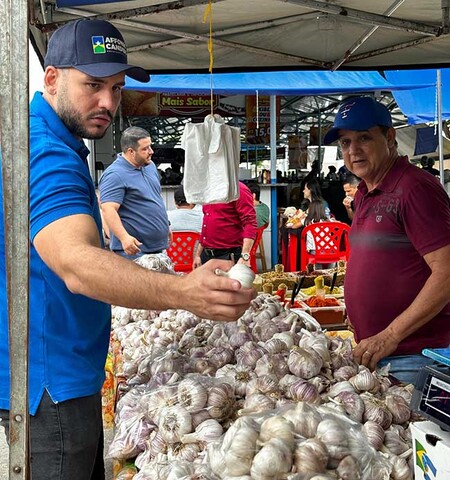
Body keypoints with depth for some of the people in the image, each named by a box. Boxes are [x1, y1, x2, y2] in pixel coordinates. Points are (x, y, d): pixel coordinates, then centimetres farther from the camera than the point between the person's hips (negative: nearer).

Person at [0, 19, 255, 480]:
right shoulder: (45, 154, -23)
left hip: (63, 375, 11)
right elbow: (75, 263, -40)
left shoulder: (57, 146, 13)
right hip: (51, 380, -11)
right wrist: (182, 292, -54)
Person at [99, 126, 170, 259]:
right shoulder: (114, 175, -17)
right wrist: (124, 237, -37)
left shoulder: (149, 165, 11)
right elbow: (108, 209, -26)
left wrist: (165, 226, 25)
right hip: (134, 250, -8)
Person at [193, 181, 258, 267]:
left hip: (229, 256, -7)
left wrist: (245, 256, -27)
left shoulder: (238, 189, -9)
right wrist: (198, 255, 19)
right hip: (206, 255, 7)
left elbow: (250, 224, -17)